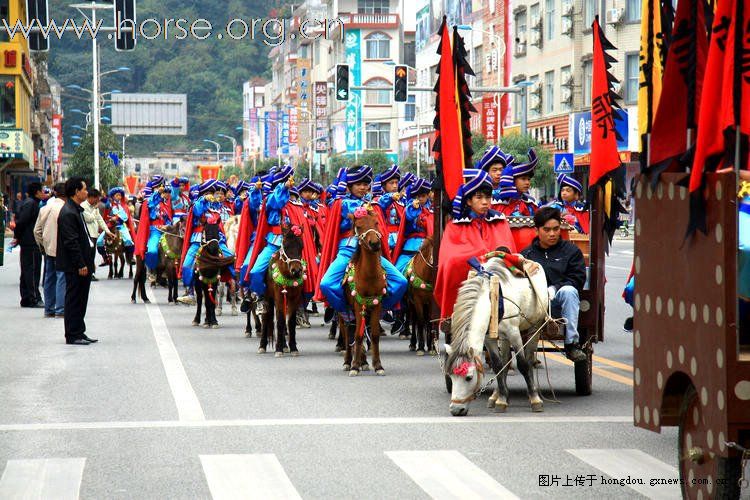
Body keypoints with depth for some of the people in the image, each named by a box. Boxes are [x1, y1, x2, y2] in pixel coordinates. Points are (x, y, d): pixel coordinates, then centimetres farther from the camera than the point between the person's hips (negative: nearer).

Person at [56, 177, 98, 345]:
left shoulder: (76, 210, 16)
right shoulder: (68, 213, -17)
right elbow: (71, 242, -20)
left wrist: (88, 262, 18)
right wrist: (81, 265, -20)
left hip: (83, 264, 10)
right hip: (75, 266, -10)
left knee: (81, 300, 14)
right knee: (74, 299, -3)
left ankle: (79, 333, 20)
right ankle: (72, 336, 1)